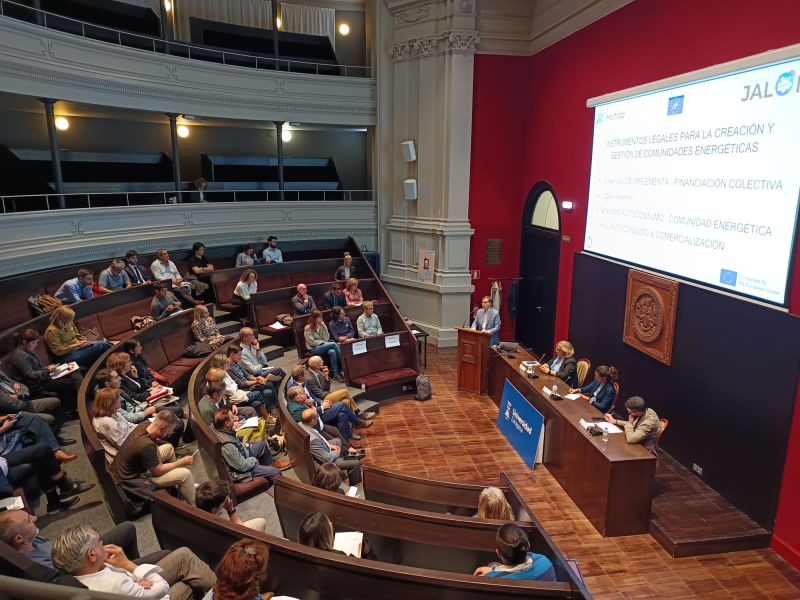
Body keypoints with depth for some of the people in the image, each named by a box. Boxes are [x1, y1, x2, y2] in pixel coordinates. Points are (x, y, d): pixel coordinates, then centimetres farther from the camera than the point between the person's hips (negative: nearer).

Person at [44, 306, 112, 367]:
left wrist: (83, 340, 0)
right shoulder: (52, 331, -15)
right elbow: (58, 351, -18)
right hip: (68, 356, -8)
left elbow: (77, 334, 22)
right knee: (100, 345, -27)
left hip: (78, 347, 8)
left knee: (101, 342, -18)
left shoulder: (69, 324, 6)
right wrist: (76, 345, -20)